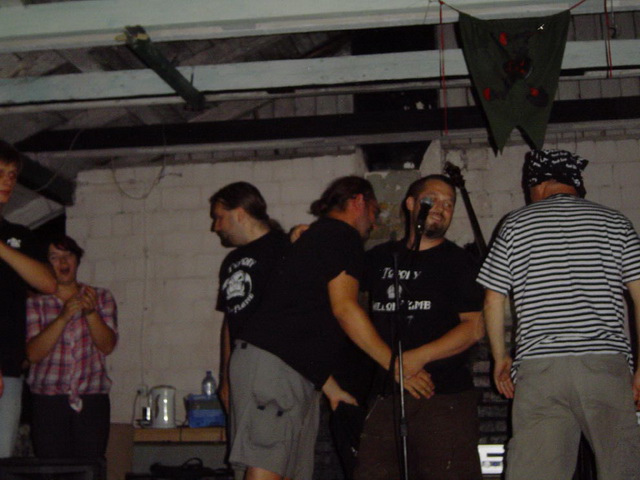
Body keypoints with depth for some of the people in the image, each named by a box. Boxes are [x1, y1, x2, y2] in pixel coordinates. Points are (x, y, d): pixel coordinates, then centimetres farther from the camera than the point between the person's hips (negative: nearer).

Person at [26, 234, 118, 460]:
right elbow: (33, 353, -5)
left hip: (92, 400, 1)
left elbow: (107, 345, 2)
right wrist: (63, 317, -16)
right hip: (48, 401, -1)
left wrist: (91, 312, -14)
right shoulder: (35, 303, 7)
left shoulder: (101, 297, 13)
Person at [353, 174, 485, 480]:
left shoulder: (457, 262, 5)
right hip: (385, 396, 3)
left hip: (443, 397, -3)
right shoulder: (380, 258, 15)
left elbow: (474, 327, -4)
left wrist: (420, 356, -15)